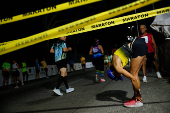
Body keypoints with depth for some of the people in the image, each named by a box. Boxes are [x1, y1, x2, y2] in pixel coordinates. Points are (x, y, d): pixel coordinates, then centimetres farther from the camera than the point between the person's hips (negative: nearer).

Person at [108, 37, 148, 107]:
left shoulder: (117, 67, -9)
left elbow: (132, 78, -9)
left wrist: (137, 93, 0)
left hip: (139, 47, -10)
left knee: (134, 75, -2)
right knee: (134, 74, 12)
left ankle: (138, 101, 6)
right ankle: (136, 97, 19)